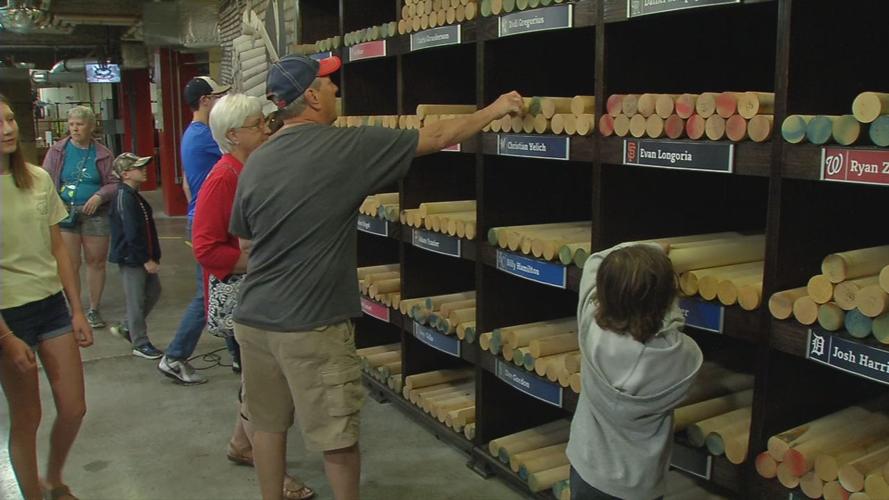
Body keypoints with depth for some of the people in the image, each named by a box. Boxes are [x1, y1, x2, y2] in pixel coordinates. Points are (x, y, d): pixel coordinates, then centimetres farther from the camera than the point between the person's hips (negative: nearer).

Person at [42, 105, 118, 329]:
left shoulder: (103, 154, 3)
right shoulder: (57, 151, 2)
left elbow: (114, 183, 5)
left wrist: (100, 196, -14)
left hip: (95, 214, 1)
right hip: (65, 213, -1)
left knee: (96, 262, 8)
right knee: (70, 265, -1)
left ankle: (94, 309, 21)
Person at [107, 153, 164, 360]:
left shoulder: (134, 196, 11)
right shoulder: (125, 198, -19)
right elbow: (132, 233, -23)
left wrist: (152, 256, 16)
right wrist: (146, 259, -20)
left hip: (143, 257, 10)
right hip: (131, 258, -10)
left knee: (153, 291, 18)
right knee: (136, 301, 0)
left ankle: (128, 328, 32)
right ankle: (140, 344, 10)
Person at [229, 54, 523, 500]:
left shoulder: (256, 162, 5)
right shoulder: (348, 147, -11)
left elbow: (245, 244, 14)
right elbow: (436, 138, -3)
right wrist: (494, 110, 10)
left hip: (253, 319, 7)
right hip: (312, 326, -6)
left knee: (267, 424, 20)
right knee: (337, 437, 9)